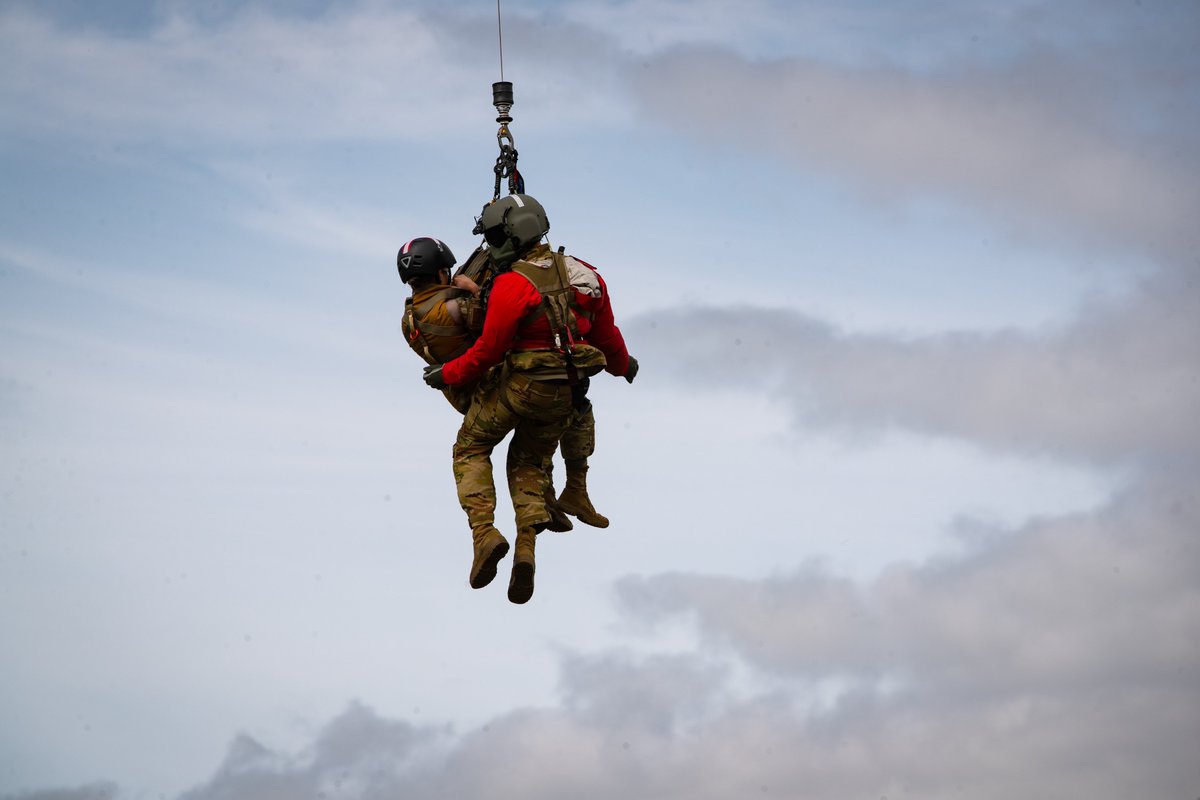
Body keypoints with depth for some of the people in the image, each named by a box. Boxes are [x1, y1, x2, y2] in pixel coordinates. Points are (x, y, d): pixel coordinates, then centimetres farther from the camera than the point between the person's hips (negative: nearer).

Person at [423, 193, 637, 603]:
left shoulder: (512, 286, -18)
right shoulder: (580, 274, 3)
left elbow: (489, 350, -15)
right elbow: (605, 331, 12)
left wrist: (448, 375, -1)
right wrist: (622, 365, 32)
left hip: (520, 385, -6)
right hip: (565, 393, 6)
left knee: (470, 449, 13)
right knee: (529, 464, 22)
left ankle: (485, 533, -5)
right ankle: (527, 546, 3)